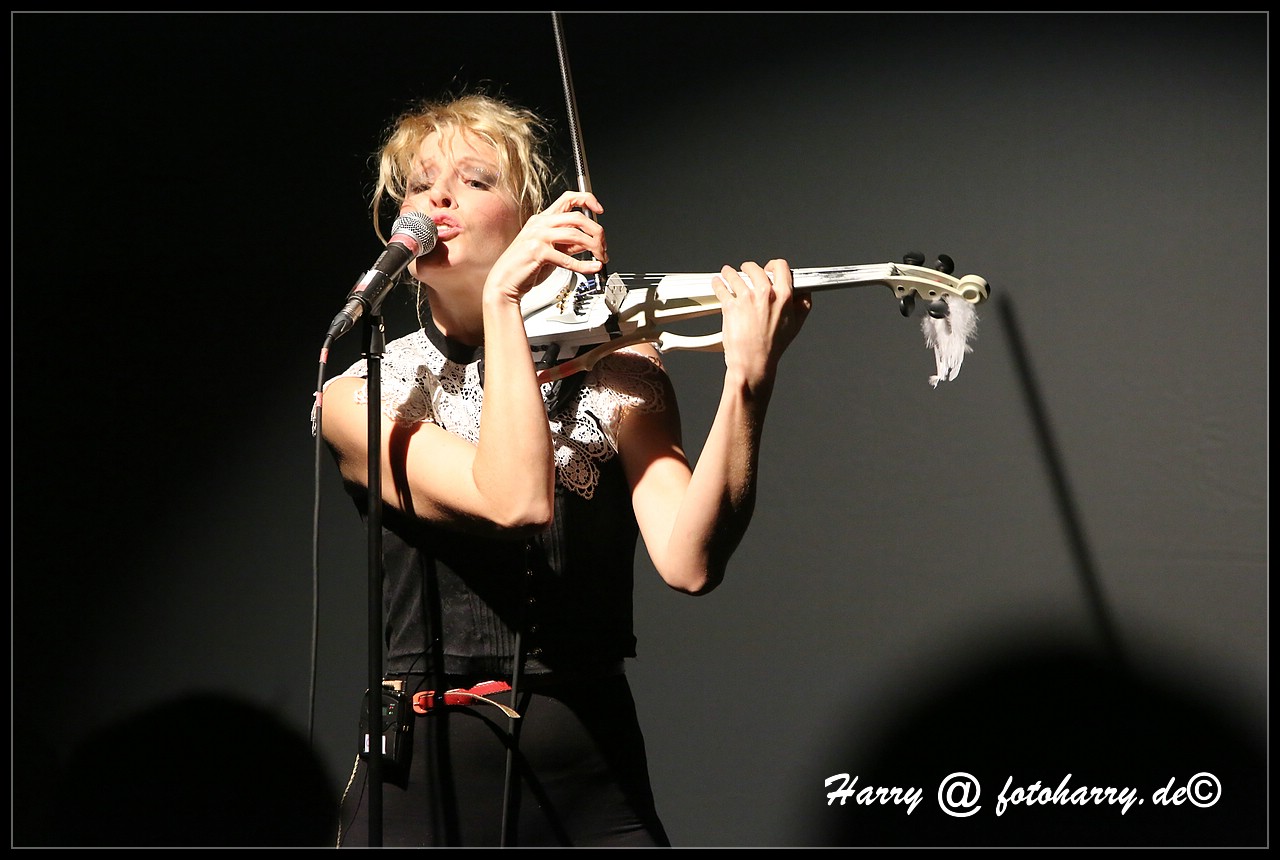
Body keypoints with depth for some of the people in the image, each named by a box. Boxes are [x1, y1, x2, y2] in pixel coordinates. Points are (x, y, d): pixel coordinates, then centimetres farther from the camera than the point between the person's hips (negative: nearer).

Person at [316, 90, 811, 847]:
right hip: (426, 782, -1)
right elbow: (516, 501, -19)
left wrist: (748, 382, -24)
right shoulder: (362, 398, -1)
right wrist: (501, 297, -19)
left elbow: (688, 561, -14)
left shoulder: (616, 371, 3)